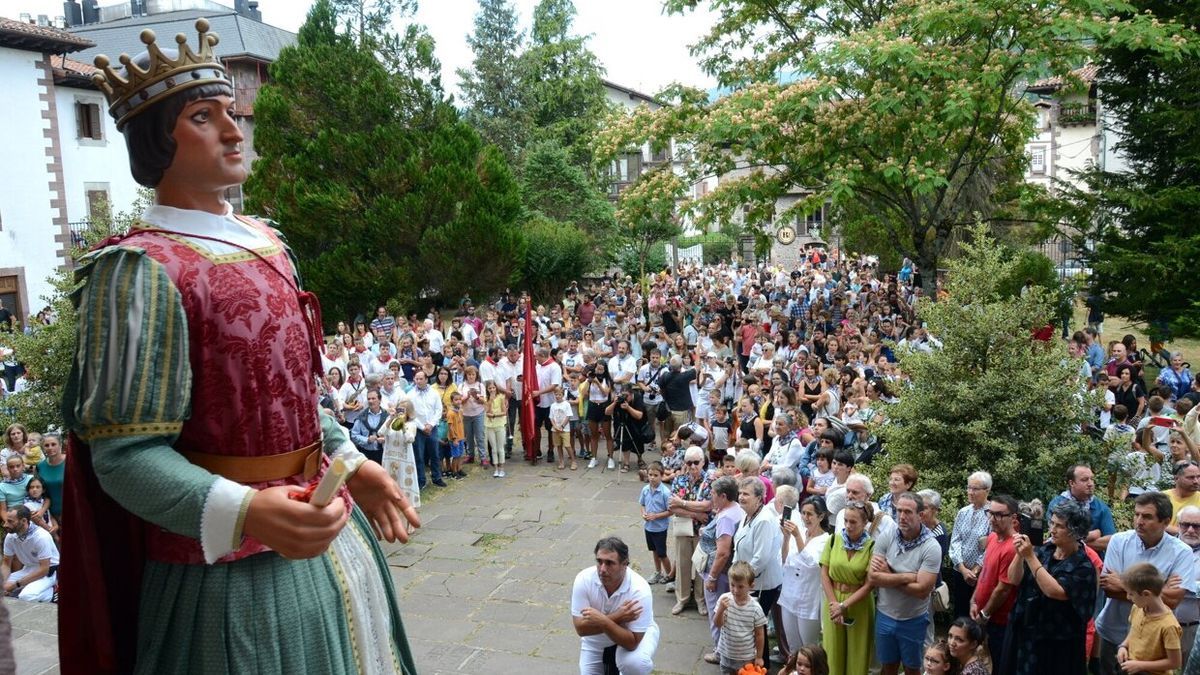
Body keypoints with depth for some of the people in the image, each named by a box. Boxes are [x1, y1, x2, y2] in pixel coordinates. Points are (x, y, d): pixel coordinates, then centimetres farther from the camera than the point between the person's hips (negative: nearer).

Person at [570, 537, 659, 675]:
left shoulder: (639, 590, -32)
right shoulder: (583, 580, -26)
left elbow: (632, 642, -30)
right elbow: (580, 628, -23)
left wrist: (605, 622, -43)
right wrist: (616, 617, -34)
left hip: (634, 634, -3)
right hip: (595, 638, 3)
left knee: (635, 663, -31)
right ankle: (610, 664, 26)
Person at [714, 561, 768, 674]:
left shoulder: (755, 608, -18)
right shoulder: (724, 600, -14)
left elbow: (759, 634, -7)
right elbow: (718, 624, -13)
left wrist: (759, 657, -1)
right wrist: (721, 609, -32)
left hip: (747, 656, -2)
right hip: (726, 653, 2)